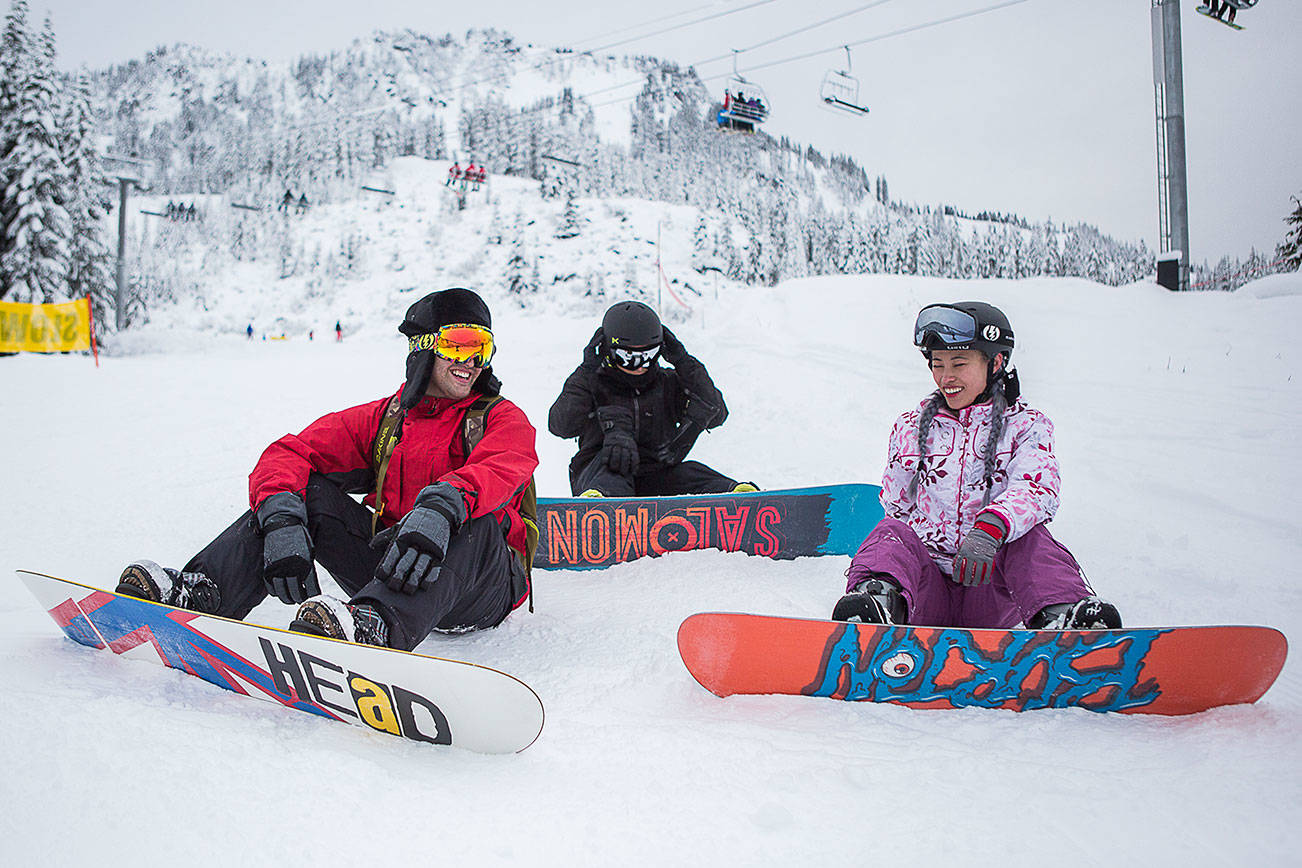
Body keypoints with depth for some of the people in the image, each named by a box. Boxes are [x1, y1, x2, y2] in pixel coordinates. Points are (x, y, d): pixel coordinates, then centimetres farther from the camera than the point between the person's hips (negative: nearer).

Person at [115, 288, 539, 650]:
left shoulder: (503, 419, 3)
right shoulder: (380, 419, 12)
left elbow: (500, 470, -23)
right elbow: (289, 454, -2)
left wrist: (440, 508, -46)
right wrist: (282, 521, -25)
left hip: (480, 589, -3)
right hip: (390, 566, 4)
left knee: (473, 520, -37)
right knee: (305, 491, -10)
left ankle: (373, 628, -61)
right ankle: (198, 592, -25)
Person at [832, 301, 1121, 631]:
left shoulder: (1026, 425, 6)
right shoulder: (910, 428, 15)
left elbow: (1036, 490, -15)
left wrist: (989, 529, -34)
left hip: (988, 589, -1)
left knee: (1030, 537, -27)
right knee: (891, 532, -27)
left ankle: (1059, 615, -54)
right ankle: (882, 598, -59)